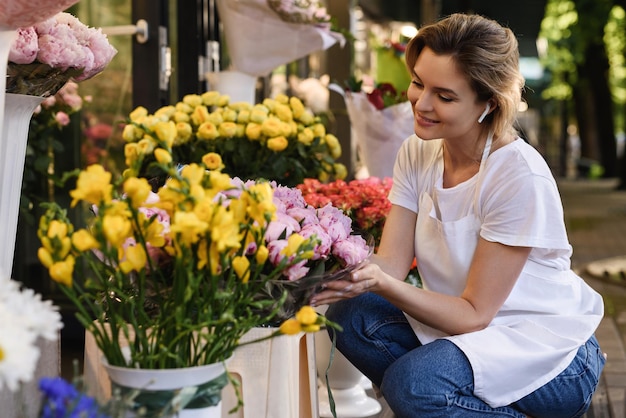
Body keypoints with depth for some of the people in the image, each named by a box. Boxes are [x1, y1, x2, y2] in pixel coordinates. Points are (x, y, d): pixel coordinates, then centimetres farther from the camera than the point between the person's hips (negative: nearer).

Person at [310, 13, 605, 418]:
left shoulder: (521, 177, -24)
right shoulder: (417, 153, -2)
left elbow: (474, 313, -20)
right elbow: (392, 261, -9)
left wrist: (383, 283, -34)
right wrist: (350, 276, -31)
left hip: (547, 349, -7)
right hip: (460, 322, 7)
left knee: (411, 381, -31)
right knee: (350, 315, -16)